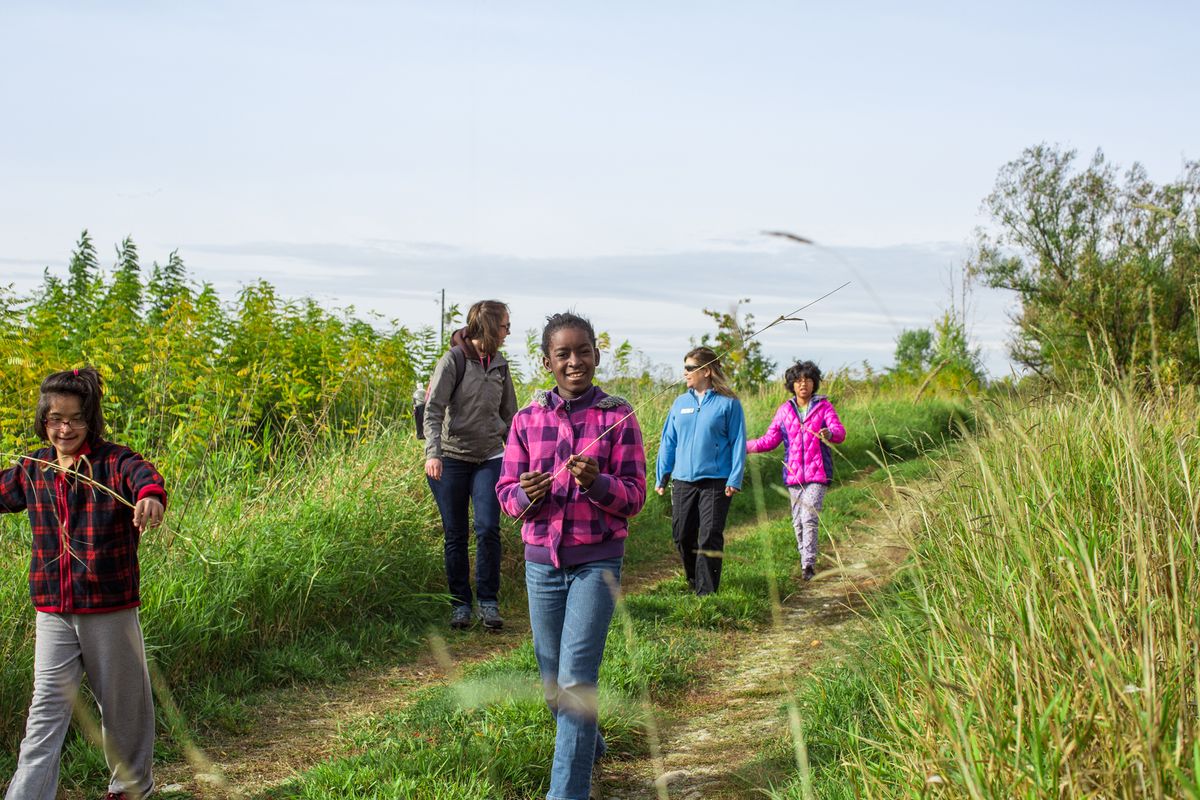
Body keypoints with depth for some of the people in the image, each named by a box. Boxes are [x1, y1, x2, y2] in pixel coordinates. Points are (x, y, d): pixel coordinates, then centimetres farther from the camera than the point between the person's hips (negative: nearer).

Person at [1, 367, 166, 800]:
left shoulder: (113, 461, -11)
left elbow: (143, 473, -32)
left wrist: (149, 493, -57)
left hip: (110, 609, -2)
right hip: (52, 613, 3)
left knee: (122, 703, 14)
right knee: (46, 709, 1)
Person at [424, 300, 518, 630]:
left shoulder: (499, 366, 8)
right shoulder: (453, 360, -8)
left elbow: (509, 416, 17)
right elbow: (433, 409, -13)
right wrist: (433, 453, -25)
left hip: (489, 460, 3)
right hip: (451, 460, -3)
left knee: (488, 529, -10)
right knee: (455, 535, 4)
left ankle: (489, 602, 2)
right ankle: (460, 604, 15)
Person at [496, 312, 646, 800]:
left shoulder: (617, 416, -5)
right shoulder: (527, 420, 3)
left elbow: (634, 495, -5)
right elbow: (506, 493, 5)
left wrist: (596, 482, -25)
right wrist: (526, 495, -18)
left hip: (597, 561, -4)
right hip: (542, 559, 4)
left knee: (576, 679, -11)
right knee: (553, 682, 15)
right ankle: (588, 745, 43)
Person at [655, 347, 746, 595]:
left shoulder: (728, 403, -2)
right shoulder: (680, 403, 11)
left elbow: (738, 443, -2)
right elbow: (668, 441, 13)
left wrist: (735, 480, -10)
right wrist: (661, 476, 8)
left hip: (715, 482, -4)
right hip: (683, 481, 5)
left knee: (710, 537, -6)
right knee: (682, 536, 8)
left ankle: (706, 593, -1)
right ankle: (694, 584, 27)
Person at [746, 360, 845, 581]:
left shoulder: (824, 406, 0)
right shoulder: (785, 410, 8)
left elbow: (840, 432, -12)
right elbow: (770, 439, 10)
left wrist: (830, 433, -37)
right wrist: (746, 446, -3)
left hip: (817, 473, -4)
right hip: (793, 473, 4)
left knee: (809, 518, -15)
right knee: (798, 521, 11)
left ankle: (809, 564, -14)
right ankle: (804, 557, 28)